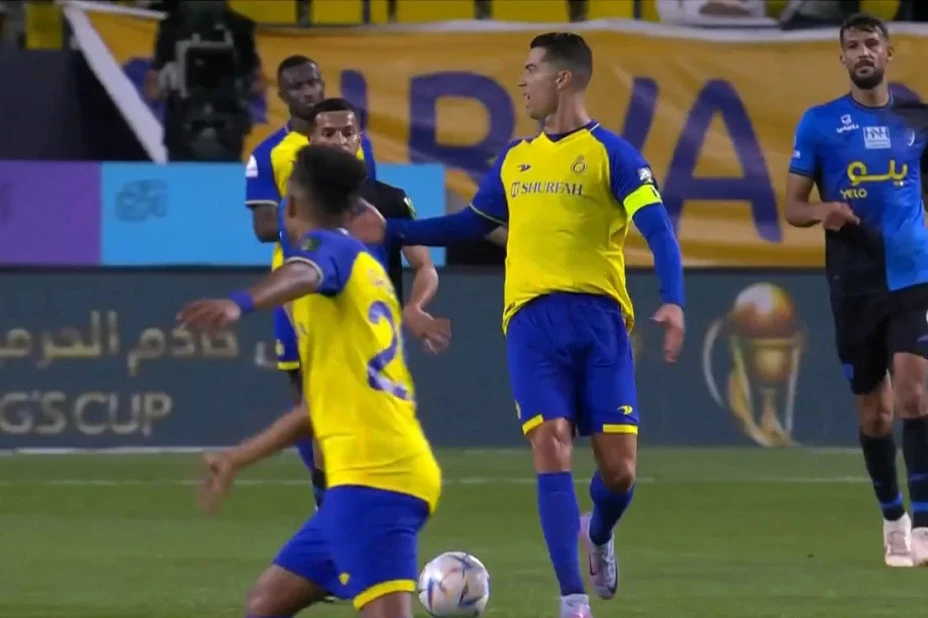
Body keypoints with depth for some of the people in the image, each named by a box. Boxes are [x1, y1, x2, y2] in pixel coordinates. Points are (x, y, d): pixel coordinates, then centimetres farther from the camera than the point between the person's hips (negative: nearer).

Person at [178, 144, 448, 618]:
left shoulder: (330, 246, 0)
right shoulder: (365, 270, 26)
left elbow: (302, 275, -27)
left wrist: (239, 303, -48)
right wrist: (240, 458, 44)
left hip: (372, 475, -9)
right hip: (391, 472, 9)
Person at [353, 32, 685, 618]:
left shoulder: (610, 152, -3)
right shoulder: (516, 159, 16)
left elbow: (659, 228, -13)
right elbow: (473, 223, 31)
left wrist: (674, 301, -27)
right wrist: (391, 231, 29)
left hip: (600, 318, -3)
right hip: (534, 321, 3)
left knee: (618, 466, -4)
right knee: (552, 447, -12)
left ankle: (598, 533, 32)